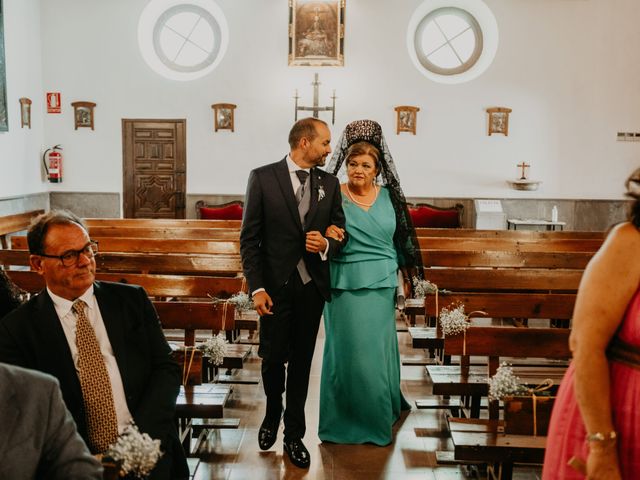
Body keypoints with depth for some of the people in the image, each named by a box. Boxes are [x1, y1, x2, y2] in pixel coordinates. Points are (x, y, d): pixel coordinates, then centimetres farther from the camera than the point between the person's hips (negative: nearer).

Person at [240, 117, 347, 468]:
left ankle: (294, 435, 26)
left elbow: (340, 232, 10)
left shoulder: (329, 183, 4)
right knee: (273, 359, 9)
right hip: (275, 286, -2)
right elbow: (249, 239, -6)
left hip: (311, 286, 3)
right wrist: (257, 288, -12)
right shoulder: (263, 178, -6)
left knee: (301, 362, 11)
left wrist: (326, 245, -13)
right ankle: (272, 415, 39)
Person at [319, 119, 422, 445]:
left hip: (382, 287, 3)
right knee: (349, 351, 3)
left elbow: (402, 238, 14)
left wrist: (407, 273, 16)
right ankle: (347, 421, 21)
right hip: (346, 287, -3)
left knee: (379, 351, 11)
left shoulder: (390, 197, 6)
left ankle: (380, 415, 32)